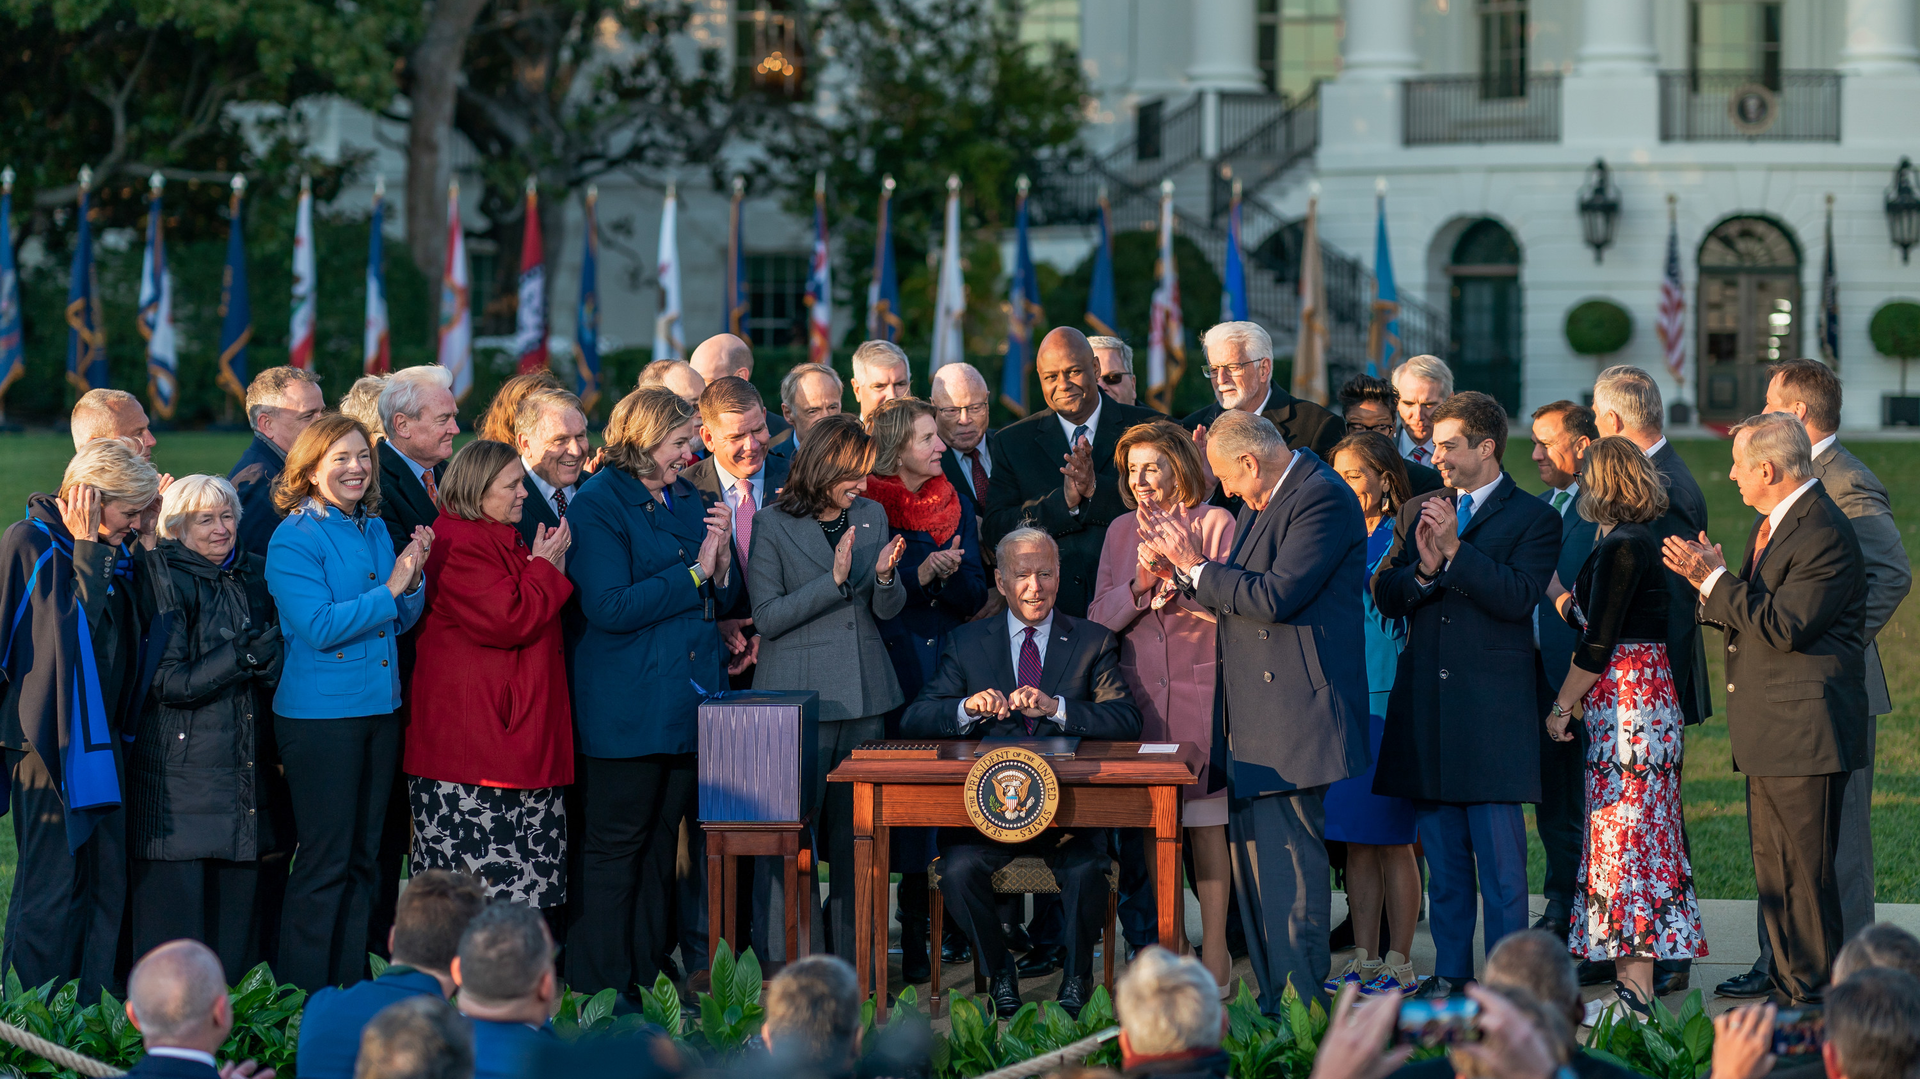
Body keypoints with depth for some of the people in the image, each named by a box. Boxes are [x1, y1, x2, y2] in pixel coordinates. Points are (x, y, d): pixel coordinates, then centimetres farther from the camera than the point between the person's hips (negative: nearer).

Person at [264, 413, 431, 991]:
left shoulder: (375, 530, 11)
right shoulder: (293, 540, -10)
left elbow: (401, 622, 14)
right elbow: (318, 627, -19)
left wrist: (413, 580, -5)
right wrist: (389, 589, -17)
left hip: (380, 706, 7)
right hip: (320, 715, -7)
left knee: (362, 857, 11)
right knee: (324, 862, -4)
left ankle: (350, 988, 18)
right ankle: (305, 1001, 3)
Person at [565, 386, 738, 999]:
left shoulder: (688, 499, 15)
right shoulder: (598, 505, -9)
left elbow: (723, 600, 17)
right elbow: (609, 607, -19)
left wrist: (722, 559, -4)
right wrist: (693, 574, -16)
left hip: (687, 705, 7)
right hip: (626, 711, -7)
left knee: (662, 845, 11)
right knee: (614, 850, -2)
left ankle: (650, 982, 17)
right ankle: (599, 990, 2)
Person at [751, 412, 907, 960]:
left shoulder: (872, 516, 10)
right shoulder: (773, 524, -4)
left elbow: (889, 609, 12)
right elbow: (768, 616, -9)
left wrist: (885, 576, -11)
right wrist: (834, 580, -18)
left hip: (865, 691, 5)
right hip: (799, 694, -5)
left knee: (855, 828, 7)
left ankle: (850, 954, 13)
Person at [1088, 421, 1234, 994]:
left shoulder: (1216, 524, 0)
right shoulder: (1121, 532, 13)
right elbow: (1099, 618, 8)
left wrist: (1185, 567, -19)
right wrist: (1139, 586, -10)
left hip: (1201, 689, -4)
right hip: (1139, 688, 4)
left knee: (1204, 822, -4)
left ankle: (1215, 951, 0)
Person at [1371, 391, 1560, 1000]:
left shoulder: (1532, 519, 0)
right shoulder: (1417, 513, 16)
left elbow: (1519, 597, -14)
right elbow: (1383, 597, 9)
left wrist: (1454, 550, -17)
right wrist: (1423, 569, -11)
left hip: (1492, 709, -5)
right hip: (1426, 708, 5)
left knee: (1500, 858, -4)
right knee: (1443, 858, 10)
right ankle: (1450, 974, 17)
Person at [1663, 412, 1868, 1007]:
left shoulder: (1825, 535, -17)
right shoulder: (1771, 523, 15)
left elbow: (1784, 627, -22)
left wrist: (1716, 580, -16)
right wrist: (1710, 585, 2)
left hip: (1806, 730, -10)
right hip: (1769, 734, 10)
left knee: (1805, 869, -6)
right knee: (1773, 868, 13)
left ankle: (1816, 993, 0)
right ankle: (1788, 985, 20)